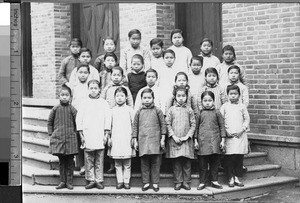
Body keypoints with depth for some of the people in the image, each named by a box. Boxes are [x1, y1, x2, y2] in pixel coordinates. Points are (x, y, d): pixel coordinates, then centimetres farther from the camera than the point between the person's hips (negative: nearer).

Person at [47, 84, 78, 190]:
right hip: (58, 138, 1)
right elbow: (50, 122, 13)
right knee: (61, 161, 7)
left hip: (70, 138, -1)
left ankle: (69, 182, 11)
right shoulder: (55, 109, 4)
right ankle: (62, 181, 14)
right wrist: (51, 134, 6)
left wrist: (74, 132, 0)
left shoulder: (72, 109, 0)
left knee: (70, 162, 3)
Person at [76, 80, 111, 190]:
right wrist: (81, 135, 1)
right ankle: (91, 180, 8)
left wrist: (106, 135, -1)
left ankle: (99, 180, 7)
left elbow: (108, 119, 6)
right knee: (89, 160, 1)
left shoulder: (104, 103, 8)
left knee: (99, 161, 1)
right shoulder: (84, 103, 7)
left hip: (100, 137, 0)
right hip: (87, 137, 0)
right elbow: (79, 119, 7)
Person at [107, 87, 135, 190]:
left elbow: (134, 124, 5)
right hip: (116, 139, 2)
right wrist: (109, 138, 7)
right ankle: (119, 181, 11)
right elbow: (109, 125, 12)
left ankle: (126, 181, 8)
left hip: (127, 139, -1)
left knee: (127, 163, 1)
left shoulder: (129, 110, 4)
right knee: (117, 163, 4)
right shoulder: (113, 110, 8)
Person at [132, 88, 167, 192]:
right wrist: (135, 140, 7)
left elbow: (163, 125, 4)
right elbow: (135, 126, 11)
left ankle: (155, 183, 10)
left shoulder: (157, 111, 3)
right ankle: (146, 182, 12)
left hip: (155, 140, -1)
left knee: (155, 163, 2)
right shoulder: (139, 112, 8)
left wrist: (162, 139, 0)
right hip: (143, 141, 2)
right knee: (144, 163, 5)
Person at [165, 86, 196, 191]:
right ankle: (178, 182, 10)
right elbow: (168, 124, 2)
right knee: (176, 162, 2)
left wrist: (188, 136, -7)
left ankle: (186, 181, 11)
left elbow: (193, 124, 4)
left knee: (187, 162, 2)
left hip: (186, 139, 0)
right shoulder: (171, 110, 4)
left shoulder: (189, 110, 5)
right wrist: (173, 136, -8)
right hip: (174, 139, 0)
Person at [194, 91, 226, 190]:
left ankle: (214, 181, 17)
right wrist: (195, 140, 4)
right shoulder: (200, 113, 5)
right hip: (202, 141, 0)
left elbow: (222, 126, 6)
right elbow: (196, 127, 9)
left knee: (215, 162, 6)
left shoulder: (217, 112, 3)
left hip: (215, 141, 0)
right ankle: (202, 182, 13)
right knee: (202, 163, 4)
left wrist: (223, 140, 1)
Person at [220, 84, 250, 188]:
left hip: (240, 135, 1)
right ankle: (230, 178, 6)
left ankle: (236, 177, 12)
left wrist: (242, 130, -5)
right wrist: (226, 132, -7)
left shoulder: (242, 106, 8)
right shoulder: (224, 107, 5)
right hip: (229, 136, -1)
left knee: (239, 157, 2)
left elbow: (247, 119, 8)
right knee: (229, 158, -3)